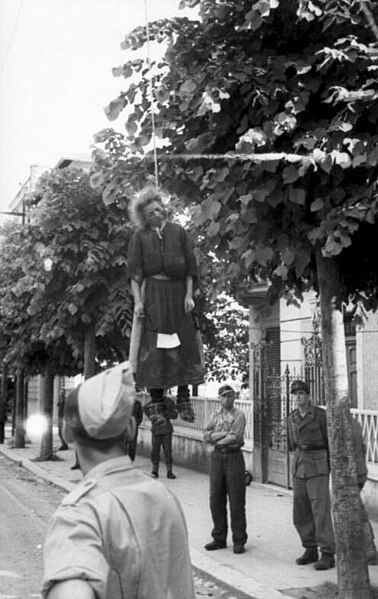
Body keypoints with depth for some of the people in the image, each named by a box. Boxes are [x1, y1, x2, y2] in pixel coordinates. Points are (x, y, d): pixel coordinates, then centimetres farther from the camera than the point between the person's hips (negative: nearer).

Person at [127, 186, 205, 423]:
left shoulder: (178, 232, 7)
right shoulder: (140, 237, 5)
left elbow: (190, 267, 6)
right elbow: (134, 272, 1)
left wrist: (189, 295, -3)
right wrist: (138, 300, -8)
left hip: (178, 292, 1)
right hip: (152, 294, -1)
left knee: (183, 343, 0)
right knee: (153, 347, -4)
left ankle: (184, 399, 6)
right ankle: (156, 399, 2)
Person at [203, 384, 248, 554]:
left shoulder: (239, 415, -2)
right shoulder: (215, 415, 11)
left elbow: (235, 438, -15)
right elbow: (206, 436, -2)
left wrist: (215, 440, -6)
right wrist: (224, 433, -14)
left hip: (234, 457, -4)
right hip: (216, 458, 4)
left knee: (236, 501, -1)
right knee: (216, 500, 6)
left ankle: (239, 541, 7)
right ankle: (219, 538, 17)